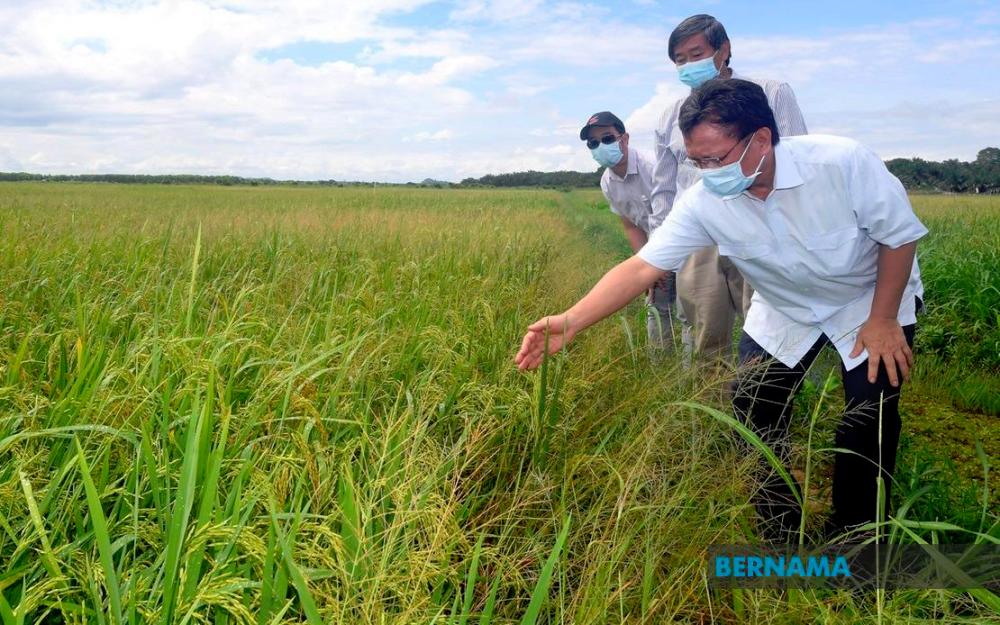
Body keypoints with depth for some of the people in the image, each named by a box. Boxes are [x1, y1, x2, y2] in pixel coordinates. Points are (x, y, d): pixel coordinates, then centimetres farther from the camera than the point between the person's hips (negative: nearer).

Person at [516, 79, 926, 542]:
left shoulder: (845, 163, -34)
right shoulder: (705, 202, -26)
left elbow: (900, 236, -19)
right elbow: (642, 266, -29)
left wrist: (882, 320, -18)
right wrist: (571, 322, -40)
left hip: (871, 299, -2)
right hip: (786, 311, 3)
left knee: (870, 418, -13)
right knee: (752, 415, -2)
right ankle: (781, 539, 22)